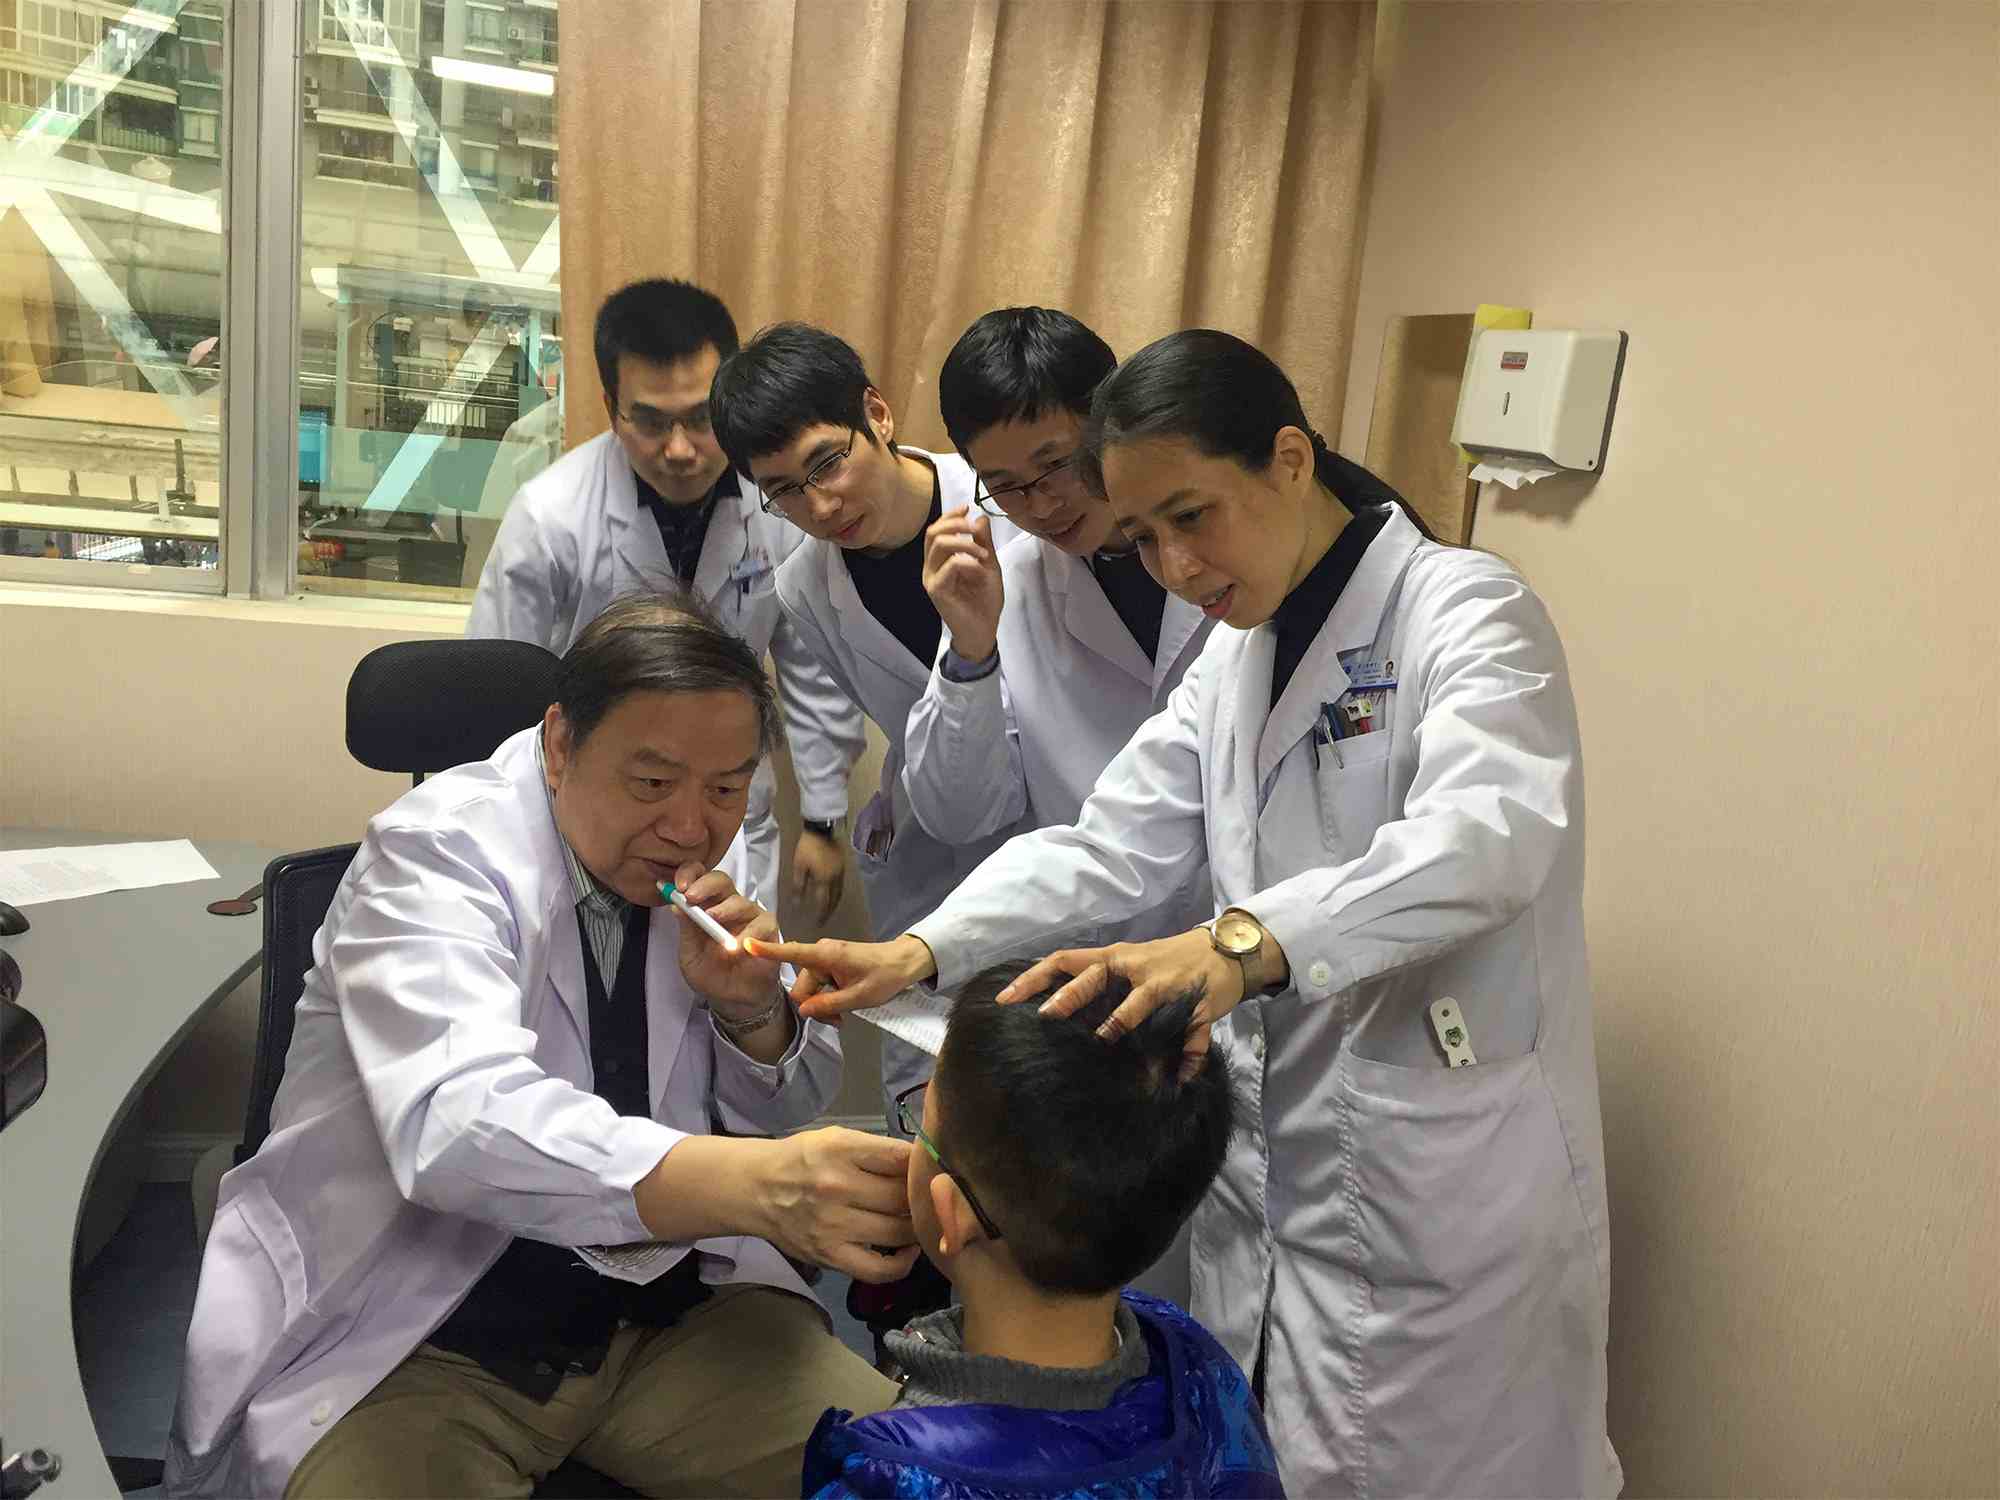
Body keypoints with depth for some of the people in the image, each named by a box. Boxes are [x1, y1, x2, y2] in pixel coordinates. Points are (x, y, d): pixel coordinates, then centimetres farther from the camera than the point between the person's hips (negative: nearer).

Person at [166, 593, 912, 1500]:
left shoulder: (704, 865, 0)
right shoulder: (435, 850, -16)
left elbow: (788, 1117, 9)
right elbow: (458, 1123, -34)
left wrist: (749, 1007, -14)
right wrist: (760, 1184, -48)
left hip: (671, 1313, 4)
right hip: (417, 1341, -3)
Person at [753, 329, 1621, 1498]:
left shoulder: (1466, 611, -13)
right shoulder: (1240, 655, 11)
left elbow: (1484, 835, -31)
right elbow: (1105, 846, 3)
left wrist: (1238, 945, -47)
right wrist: (919, 952, -12)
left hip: (1441, 1195, -6)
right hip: (1270, 1171, 7)